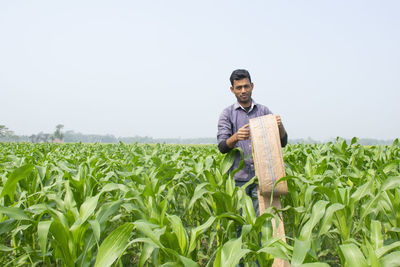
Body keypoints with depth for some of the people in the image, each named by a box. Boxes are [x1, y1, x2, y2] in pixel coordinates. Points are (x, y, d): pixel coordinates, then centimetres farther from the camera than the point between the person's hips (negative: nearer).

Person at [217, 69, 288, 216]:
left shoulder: (264, 111, 11)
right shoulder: (227, 114, 6)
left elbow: (282, 143, 8)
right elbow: (222, 147, -4)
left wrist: (280, 126, -14)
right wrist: (235, 137, -26)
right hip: (238, 178, -1)